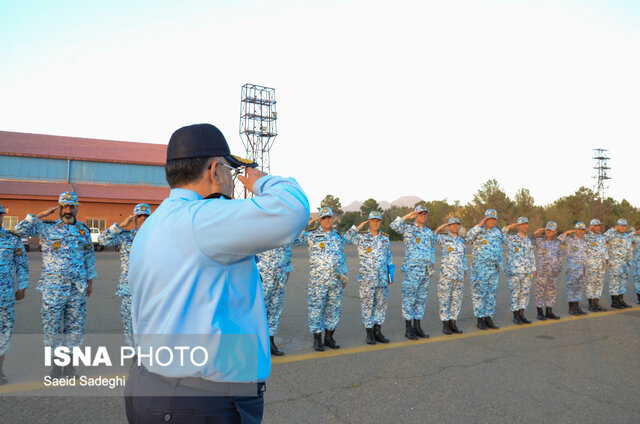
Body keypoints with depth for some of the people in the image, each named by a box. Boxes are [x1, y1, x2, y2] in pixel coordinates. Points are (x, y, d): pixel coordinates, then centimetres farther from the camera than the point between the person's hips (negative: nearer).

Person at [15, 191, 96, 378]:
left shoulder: (84, 230, 8)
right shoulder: (47, 227, 1)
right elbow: (20, 229, -11)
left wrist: (89, 282, 12)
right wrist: (41, 215, -12)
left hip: (77, 288, 3)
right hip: (53, 288, -2)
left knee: (75, 327, 8)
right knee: (52, 327, 4)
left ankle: (69, 365, 21)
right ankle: (56, 366, 18)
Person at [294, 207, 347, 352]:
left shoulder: (338, 235, 14)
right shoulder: (311, 234, -1)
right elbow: (294, 239, -15)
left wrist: (344, 276, 18)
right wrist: (307, 225, -15)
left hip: (336, 279, 5)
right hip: (318, 279, -5)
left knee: (334, 307, 9)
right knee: (316, 307, -1)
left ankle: (329, 337, 21)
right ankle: (317, 339, 11)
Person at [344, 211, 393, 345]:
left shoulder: (385, 238, 10)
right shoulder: (361, 237, -1)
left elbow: (389, 258, 16)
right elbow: (346, 237, -15)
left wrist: (390, 274, 10)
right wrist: (359, 226, -12)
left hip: (382, 278, 4)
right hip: (367, 278, -4)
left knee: (381, 304, 8)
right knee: (367, 305, 1)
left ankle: (378, 331, 19)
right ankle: (369, 333, 11)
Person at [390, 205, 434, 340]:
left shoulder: (429, 232, 15)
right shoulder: (408, 229, -2)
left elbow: (432, 250, 21)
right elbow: (394, 225, -21)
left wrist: (432, 266, 15)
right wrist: (407, 216, -17)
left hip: (425, 271, 6)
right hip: (411, 270, -6)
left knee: (421, 299, 10)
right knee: (409, 299, -2)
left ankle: (417, 327, 20)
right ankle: (408, 329, 6)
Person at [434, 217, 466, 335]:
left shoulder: (461, 240, 14)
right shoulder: (443, 239, 1)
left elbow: (463, 257, 19)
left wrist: (465, 273, 17)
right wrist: (441, 227, -5)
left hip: (459, 275, 5)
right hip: (446, 274, -5)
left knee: (457, 299, 6)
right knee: (445, 299, -1)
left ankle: (452, 323, 15)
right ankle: (445, 324, 6)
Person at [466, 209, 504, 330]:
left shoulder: (498, 232, 15)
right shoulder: (478, 230, -2)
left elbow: (500, 250, 23)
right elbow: (469, 237, -24)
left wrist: (500, 264, 21)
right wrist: (479, 225, -24)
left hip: (494, 268, 6)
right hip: (480, 267, -6)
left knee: (491, 293, 9)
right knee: (479, 293, -3)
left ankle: (488, 317, 19)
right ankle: (480, 319, 5)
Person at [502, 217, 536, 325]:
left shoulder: (528, 240, 16)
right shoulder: (511, 238, 1)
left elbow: (532, 256, 21)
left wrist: (533, 269, 14)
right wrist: (509, 227, -13)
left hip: (527, 272, 5)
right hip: (515, 270, -5)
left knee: (525, 293, 6)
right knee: (515, 293, -3)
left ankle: (521, 315, 15)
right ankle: (516, 316, 6)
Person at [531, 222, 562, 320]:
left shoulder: (557, 242, 12)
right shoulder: (539, 240, -1)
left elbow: (559, 256, 20)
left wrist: (559, 268, 17)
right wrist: (535, 233, -15)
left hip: (553, 272, 5)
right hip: (541, 271, -5)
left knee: (552, 291, 9)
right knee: (540, 291, -2)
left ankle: (549, 312, 19)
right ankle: (540, 312, 7)